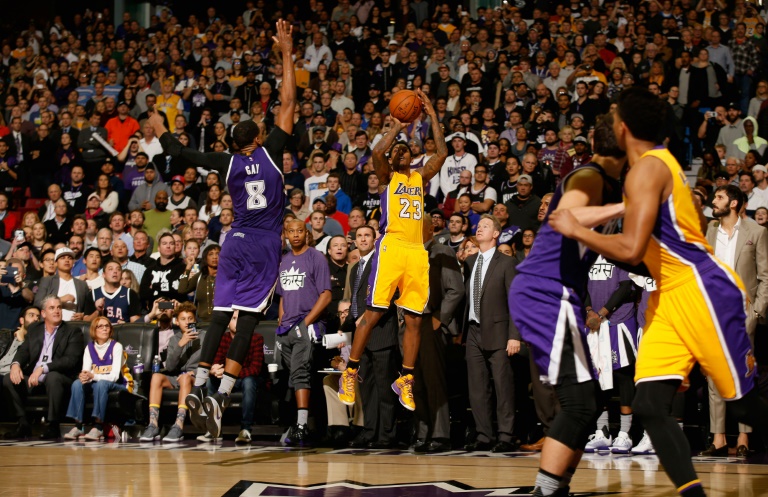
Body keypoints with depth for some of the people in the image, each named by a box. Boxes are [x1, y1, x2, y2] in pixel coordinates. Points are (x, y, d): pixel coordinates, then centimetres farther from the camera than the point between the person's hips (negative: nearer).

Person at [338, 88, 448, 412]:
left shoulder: (420, 177, 22)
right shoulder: (386, 176, 9)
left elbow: (442, 154, 11)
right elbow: (377, 152, -11)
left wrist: (432, 116, 9)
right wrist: (398, 126, -3)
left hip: (417, 251, 5)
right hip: (391, 246, -5)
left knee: (414, 319, 3)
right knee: (373, 313, -8)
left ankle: (405, 381, 11)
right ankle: (350, 375, -1)